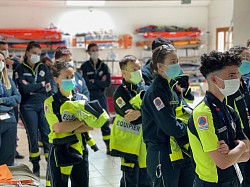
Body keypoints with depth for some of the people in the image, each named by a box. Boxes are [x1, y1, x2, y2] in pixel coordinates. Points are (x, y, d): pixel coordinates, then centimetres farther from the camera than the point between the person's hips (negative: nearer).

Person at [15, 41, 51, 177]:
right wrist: (41, 85, -3)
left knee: (47, 134, -3)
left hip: (44, 105, 2)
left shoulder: (43, 67, 11)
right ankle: (35, 166, 14)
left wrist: (31, 88, -10)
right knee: (33, 136, 3)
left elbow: (49, 86, 0)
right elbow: (23, 88, -12)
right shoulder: (20, 69, 2)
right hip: (28, 107, -2)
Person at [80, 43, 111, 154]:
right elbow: (86, 84, -12)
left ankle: (109, 145, 8)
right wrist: (100, 82, -10)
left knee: (105, 121, 2)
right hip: (88, 97, -2)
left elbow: (107, 83, -5)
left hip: (101, 97, 2)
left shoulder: (103, 66, 6)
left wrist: (94, 81, -12)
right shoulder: (84, 67, -2)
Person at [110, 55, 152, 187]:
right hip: (129, 142, -6)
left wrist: (140, 113, -25)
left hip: (144, 142, 6)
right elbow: (132, 118, -22)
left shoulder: (142, 88, 6)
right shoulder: (120, 93, -12)